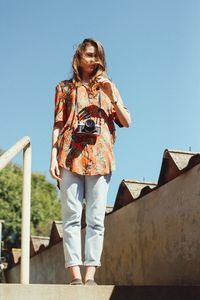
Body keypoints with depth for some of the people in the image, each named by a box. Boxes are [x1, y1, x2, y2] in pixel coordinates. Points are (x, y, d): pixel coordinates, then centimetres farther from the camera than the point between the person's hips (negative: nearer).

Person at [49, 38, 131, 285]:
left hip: (99, 156, 1)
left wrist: (112, 96, -2)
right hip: (70, 154, -1)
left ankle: (90, 275, -5)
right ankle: (75, 275, -8)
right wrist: (53, 156, -1)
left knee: (96, 218, -6)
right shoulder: (65, 87, 17)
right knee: (72, 216, -8)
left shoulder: (107, 86, 20)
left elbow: (126, 122, 12)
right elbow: (58, 124, 10)